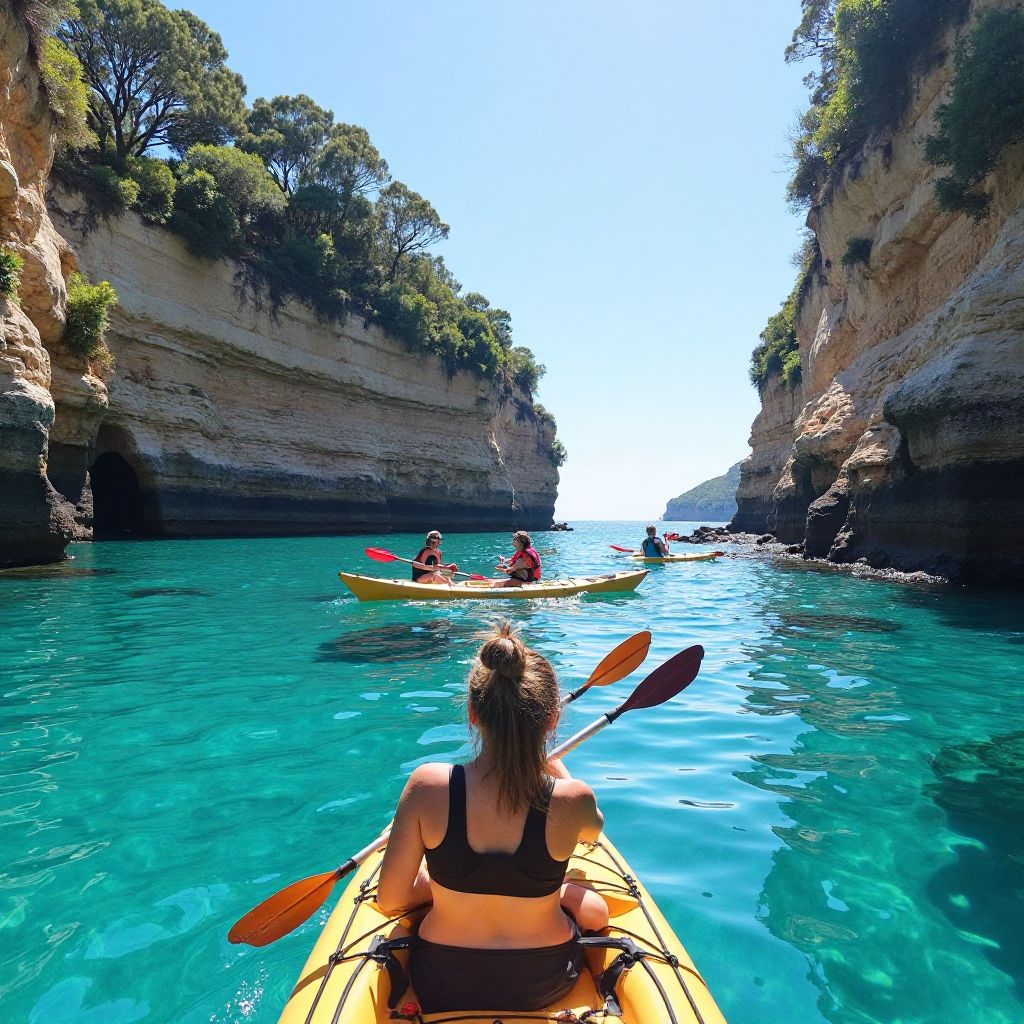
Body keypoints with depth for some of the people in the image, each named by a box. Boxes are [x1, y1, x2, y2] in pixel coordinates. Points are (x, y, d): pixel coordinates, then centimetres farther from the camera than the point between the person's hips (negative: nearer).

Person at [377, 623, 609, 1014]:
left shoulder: (427, 785, -25)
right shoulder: (572, 799, -23)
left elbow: (389, 901, -13)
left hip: (441, 989, 1)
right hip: (543, 987, 0)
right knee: (594, 908, 30)